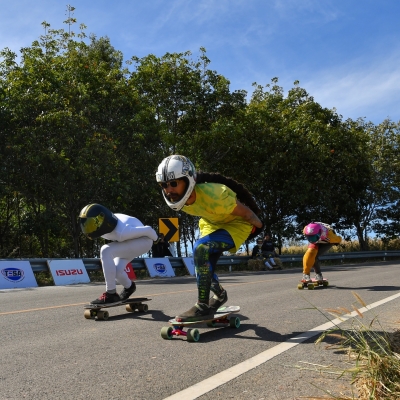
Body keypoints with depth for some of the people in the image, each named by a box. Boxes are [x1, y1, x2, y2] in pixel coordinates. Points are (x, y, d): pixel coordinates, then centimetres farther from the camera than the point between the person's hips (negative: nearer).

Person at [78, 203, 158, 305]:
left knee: (105, 251, -26)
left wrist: (156, 239, -5)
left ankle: (111, 293, -19)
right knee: (116, 270, -6)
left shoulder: (122, 232, -40)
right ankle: (129, 287, 29)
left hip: (143, 240, -7)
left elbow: (147, 230, -26)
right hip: (129, 241, 8)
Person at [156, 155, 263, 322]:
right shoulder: (180, 199, -17)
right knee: (203, 264, 5)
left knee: (201, 248, -28)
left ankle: (203, 306, -17)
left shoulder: (213, 195, -39)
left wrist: (258, 226, -7)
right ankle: (220, 295, 38)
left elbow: (245, 212, -22)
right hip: (212, 223, 8)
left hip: (237, 223, -7)